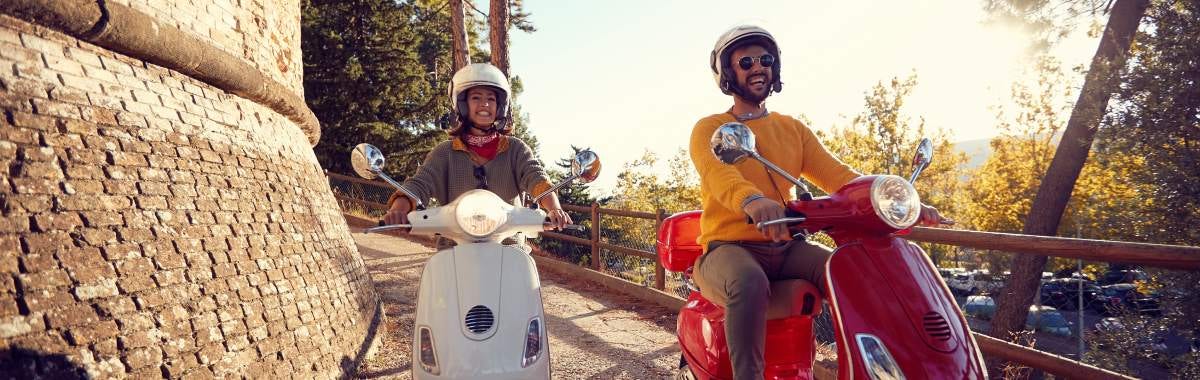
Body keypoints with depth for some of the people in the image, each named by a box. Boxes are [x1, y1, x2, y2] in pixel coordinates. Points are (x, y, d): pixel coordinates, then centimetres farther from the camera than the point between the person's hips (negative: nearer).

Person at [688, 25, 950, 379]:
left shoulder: (793, 128, 17)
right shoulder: (708, 129, 0)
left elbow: (836, 174, 5)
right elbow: (718, 173, -23)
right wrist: (751, 200, -47)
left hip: (785, 246, 5)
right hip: (730, 248, -4)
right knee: (750, 284, -37)